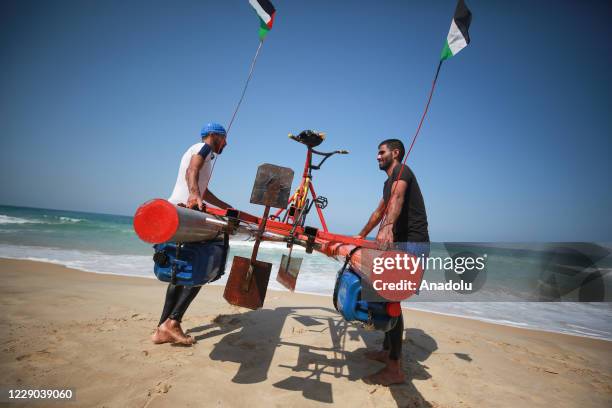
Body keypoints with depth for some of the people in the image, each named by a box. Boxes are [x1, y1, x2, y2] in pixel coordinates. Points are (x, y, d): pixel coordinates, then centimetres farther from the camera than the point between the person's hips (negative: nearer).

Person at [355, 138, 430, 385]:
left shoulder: (401, 170, -7)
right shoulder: (389, 182, 24)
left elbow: (398, 197, -30)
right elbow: (379, 212, 32)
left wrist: (387, 227, -48)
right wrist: (361, 236, 39)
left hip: (412, 244, -10)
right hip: (401, 243, 10)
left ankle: (395, 369, -6)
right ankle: (387, 351, 27)